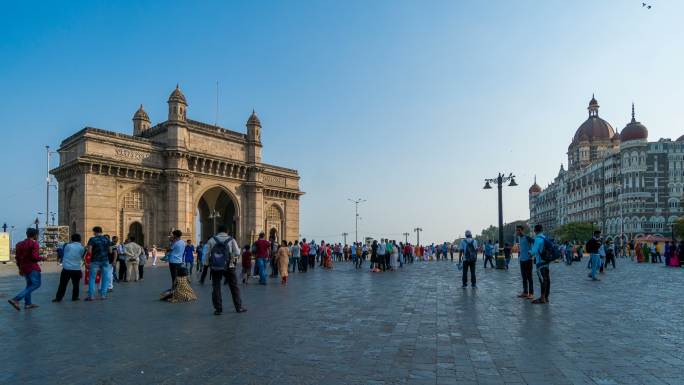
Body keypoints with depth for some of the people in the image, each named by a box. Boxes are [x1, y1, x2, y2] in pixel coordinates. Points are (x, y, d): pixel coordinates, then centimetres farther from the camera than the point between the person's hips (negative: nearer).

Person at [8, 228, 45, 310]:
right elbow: (35, 257, -21)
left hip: (23, 267, 9)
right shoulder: (34, 244, -13)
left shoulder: (20, 244, 13)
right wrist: (42, 258, -1)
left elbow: (17, 257, 16)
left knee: (29, 284, 18)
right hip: (32, 267, -9)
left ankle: (28, 303, 18)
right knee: (36, 284, -4)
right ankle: (16, 299, -14)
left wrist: (20, 268, 23)